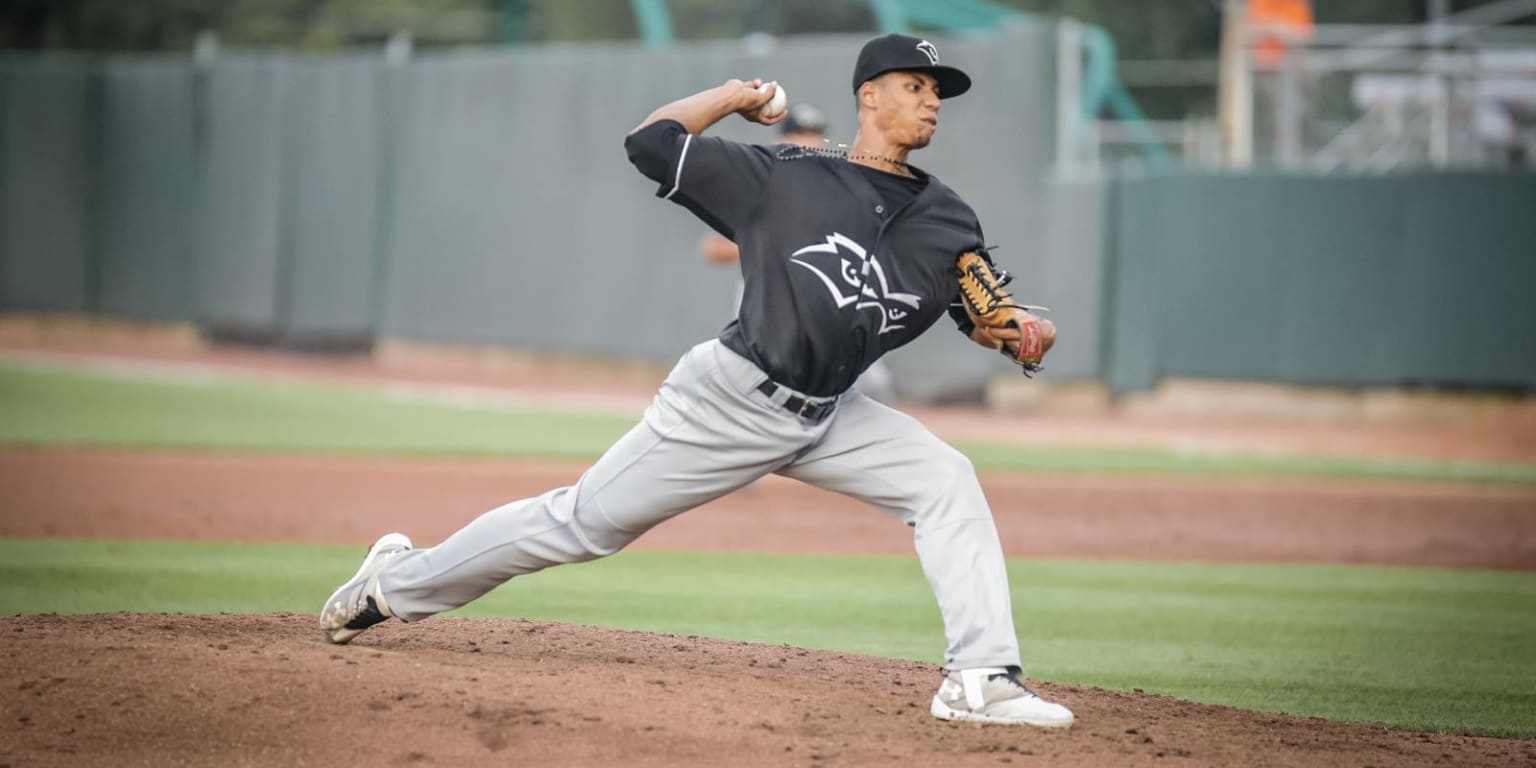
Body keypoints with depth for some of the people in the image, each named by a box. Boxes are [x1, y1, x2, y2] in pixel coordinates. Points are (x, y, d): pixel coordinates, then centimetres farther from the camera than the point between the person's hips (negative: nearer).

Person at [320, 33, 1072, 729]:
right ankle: (397, 582, 20)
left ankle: (981, 681, -17)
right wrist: (737, 94, 1)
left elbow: (980, 318, 5)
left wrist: (1012, 331, -17)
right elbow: (650, 141, -8)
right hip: (729, 403, -5)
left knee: (945, 481, -14)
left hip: (826, 417, 5)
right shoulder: (784, 177, -9)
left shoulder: (946, 220, 4)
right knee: (585, 521, 2)